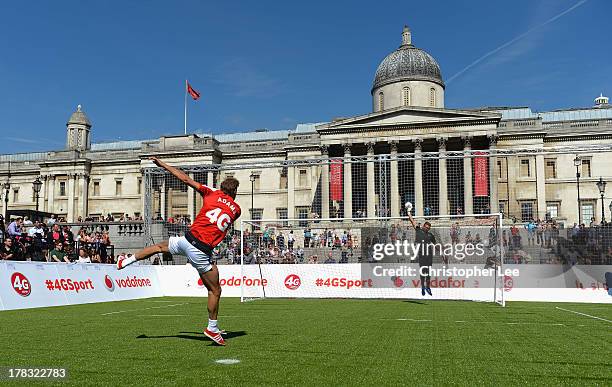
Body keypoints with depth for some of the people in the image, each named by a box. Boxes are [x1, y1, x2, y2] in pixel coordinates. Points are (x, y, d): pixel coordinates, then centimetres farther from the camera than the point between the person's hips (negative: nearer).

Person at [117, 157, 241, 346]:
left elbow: (185, 178, 8)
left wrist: (162, 164, 15)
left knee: (160, 246, 33)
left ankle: (127, 260, 45)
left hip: (187, 240, 2)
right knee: (215, 290, 10)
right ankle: (212, 329, 16)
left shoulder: (212, 194, 6)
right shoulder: (236, 210, 5)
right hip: (201, 252, -2)